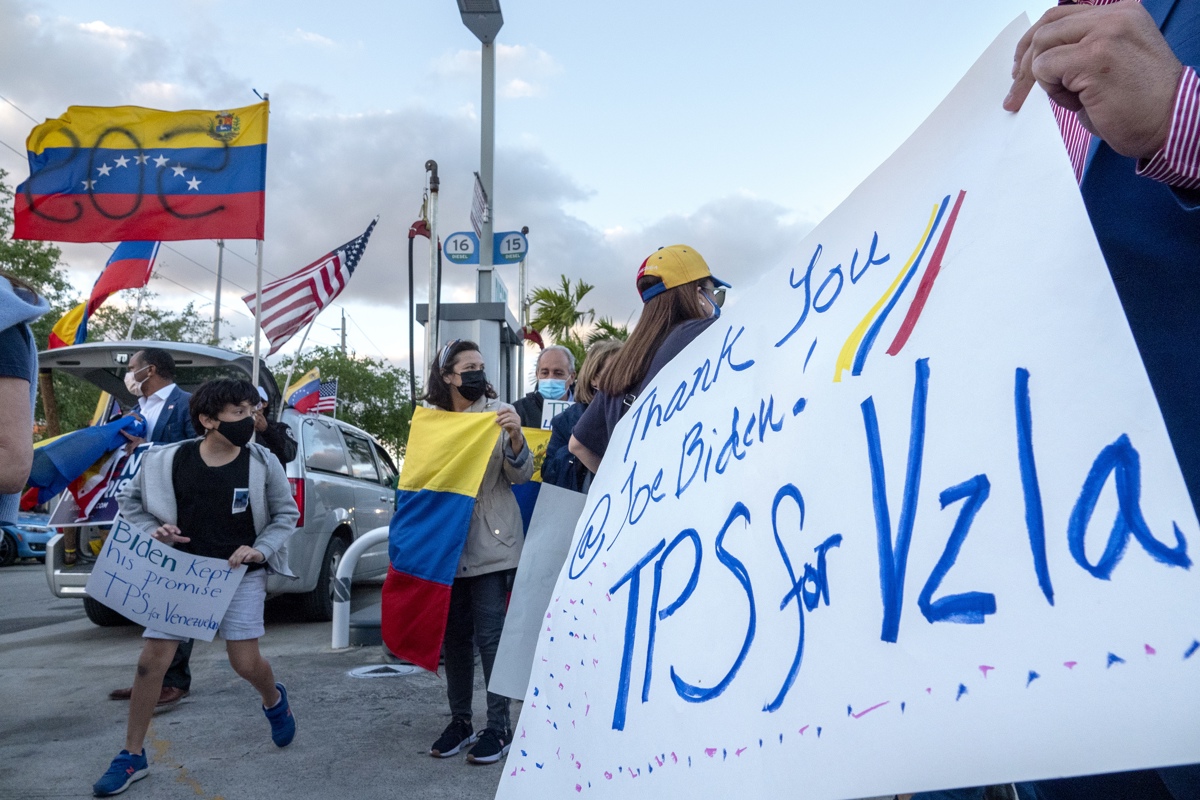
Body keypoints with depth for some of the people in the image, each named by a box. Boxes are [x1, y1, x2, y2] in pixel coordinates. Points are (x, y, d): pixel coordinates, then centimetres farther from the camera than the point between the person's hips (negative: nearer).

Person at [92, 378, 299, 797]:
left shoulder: (262, 463, -11)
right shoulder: (168, 460, -10)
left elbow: (287, 514, 0)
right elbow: (129, 500, 6)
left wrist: (261, 549, -14)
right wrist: (152, 531, -11)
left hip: (240, 574, -1)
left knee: (246, 663, -1)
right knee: (151, 660, -1)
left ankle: (275, 701, 35)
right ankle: (132, 755, 18)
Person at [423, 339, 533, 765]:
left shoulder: (500, 412, -4)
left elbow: (521, 475, -7)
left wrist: (515, 436, -25)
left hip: (491, 543, -4)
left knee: (490, 635, -2)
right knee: (454, 634, 11)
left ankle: (499, 726, 11)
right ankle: (459, 721, 25)